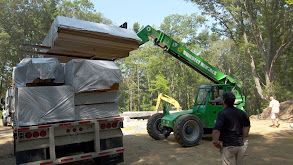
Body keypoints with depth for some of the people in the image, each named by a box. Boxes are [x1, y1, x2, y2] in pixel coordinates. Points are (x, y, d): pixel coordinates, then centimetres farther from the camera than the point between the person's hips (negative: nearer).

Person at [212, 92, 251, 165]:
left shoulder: (222, 113, -16)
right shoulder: (241, 112, 6)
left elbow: (216, 130, -25)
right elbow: (247, 126, 19)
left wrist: (215, 142, -11)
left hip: (228, 146, -7)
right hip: (240, 145, 7)